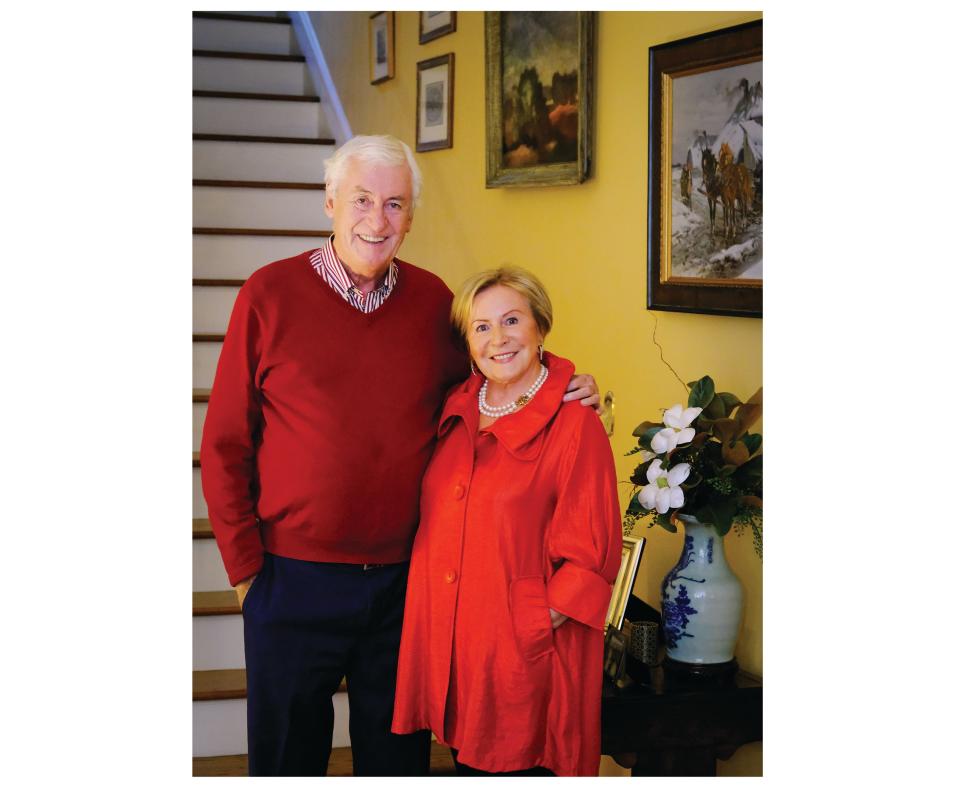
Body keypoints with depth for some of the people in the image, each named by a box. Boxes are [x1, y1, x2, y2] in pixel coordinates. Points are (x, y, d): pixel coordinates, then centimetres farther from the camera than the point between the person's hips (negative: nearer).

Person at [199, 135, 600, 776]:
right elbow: (225, 444, -3)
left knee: (398, 749, 17)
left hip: (404, 579, 3)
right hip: (294, 579, -2)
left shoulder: (434, 299, 2)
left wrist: (566, 394, -2)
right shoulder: (271, 294, -7)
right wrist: (245, 564, -5)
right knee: (288, 753, 15)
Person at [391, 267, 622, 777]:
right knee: (468, 764, 15)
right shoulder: (457, 413, 9)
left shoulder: (574, 425, -11)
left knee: (521, 767, 3)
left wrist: (539, 626, -14)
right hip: (447, 647, 6)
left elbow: (591, 554, -11)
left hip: (524, 654, -6)